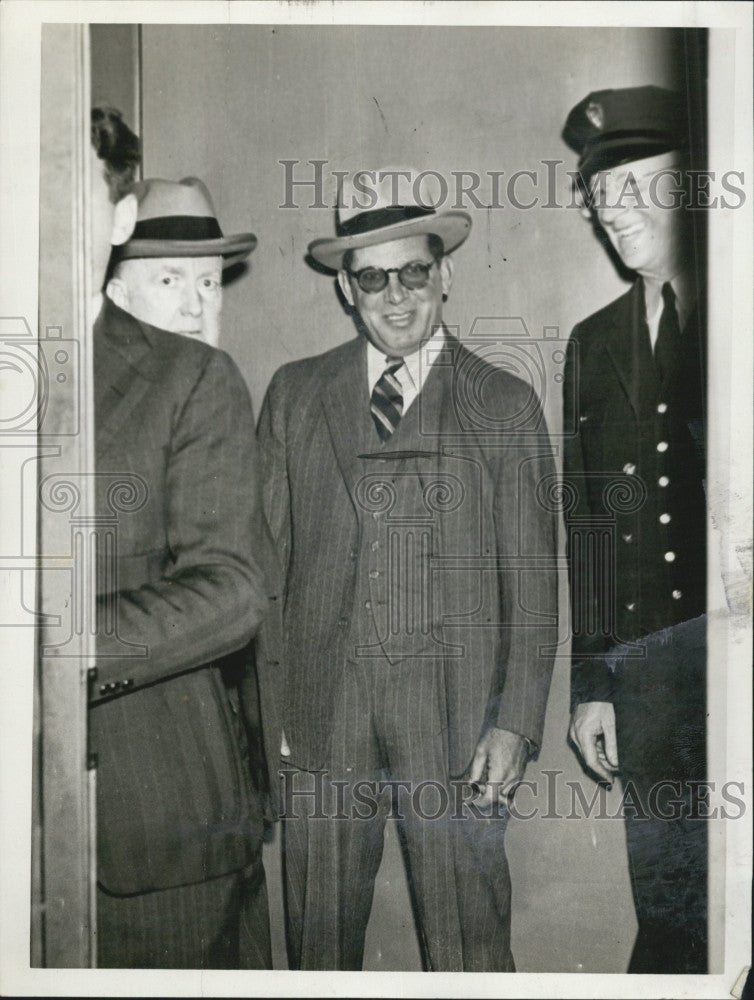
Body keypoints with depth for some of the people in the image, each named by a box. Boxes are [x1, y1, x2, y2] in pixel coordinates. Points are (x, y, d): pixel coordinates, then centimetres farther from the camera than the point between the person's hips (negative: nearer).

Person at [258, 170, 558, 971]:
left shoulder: (505, 406, 3)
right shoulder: (294, 394, 8)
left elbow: (532, 580, 2)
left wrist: (516, 723, -6)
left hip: (456, 720, -1)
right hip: (318, 712, 2)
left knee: (470, 948, 5)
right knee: (318, 944, 12)